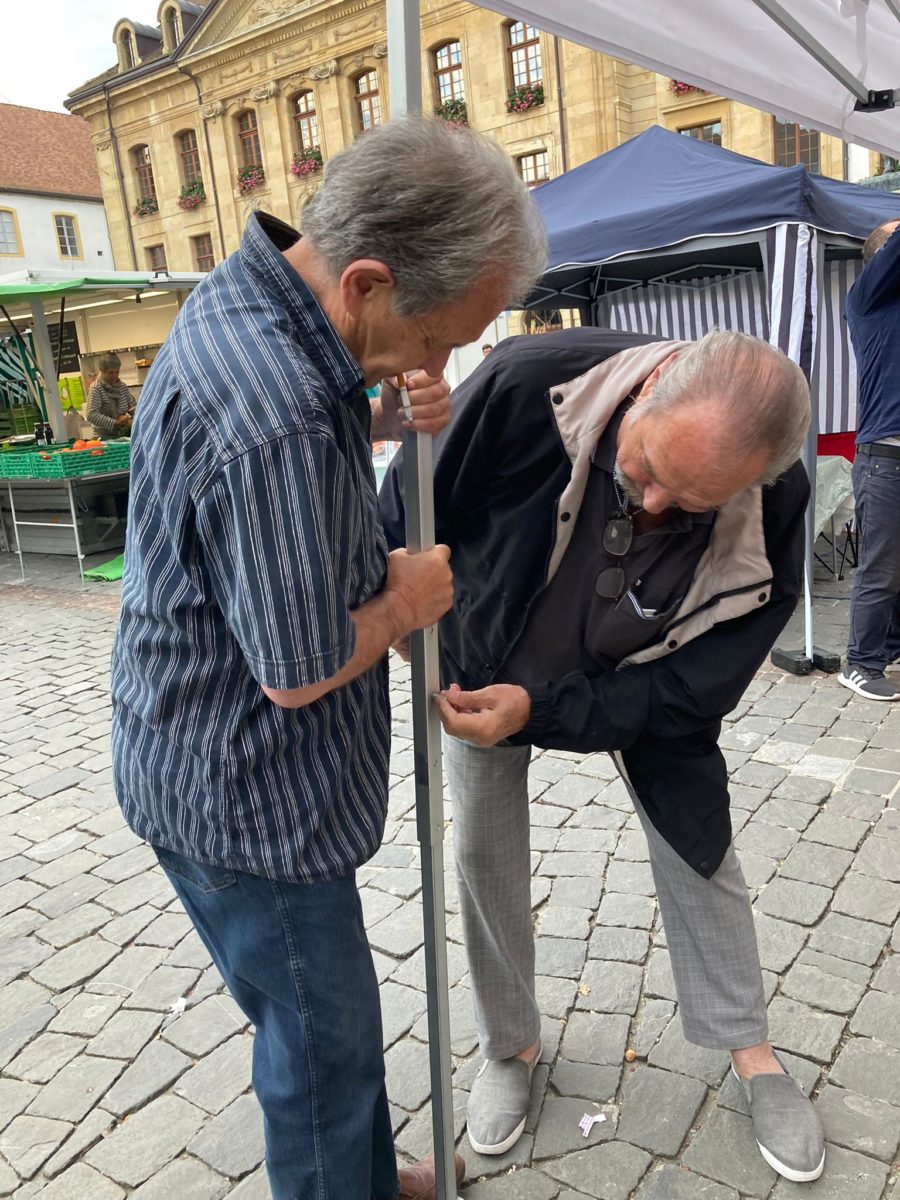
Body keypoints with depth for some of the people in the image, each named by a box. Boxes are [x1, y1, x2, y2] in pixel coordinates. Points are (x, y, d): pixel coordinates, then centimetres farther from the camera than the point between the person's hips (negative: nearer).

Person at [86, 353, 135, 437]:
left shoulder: (123, 386, 9)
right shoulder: (96, 388, -9)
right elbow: (91, 415, -20)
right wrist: (115, 423, -28)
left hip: (124, 435, 5)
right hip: (105, 438, -5)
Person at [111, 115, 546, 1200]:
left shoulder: (245, 294, 1)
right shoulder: (274, 418, -33)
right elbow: (302, 670, -26)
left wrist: (389, 413, -1)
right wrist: (412, 595, -8)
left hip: (208, 755, 10)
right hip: (242, 794, -10)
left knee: (328, 1016, 27)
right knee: (325, 1047, 11)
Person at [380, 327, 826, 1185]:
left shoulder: (773, 512, -32)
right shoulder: (528, 383, -38)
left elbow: (695, 686, -25)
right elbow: (408, 512, -22)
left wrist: (539, 709, -35)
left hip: (634, 681, 1)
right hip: (485, 658, 0)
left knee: (696, 842, 7)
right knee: (485, 852, 8)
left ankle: (747, 1047, 34)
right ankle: (510, 1044, 34)